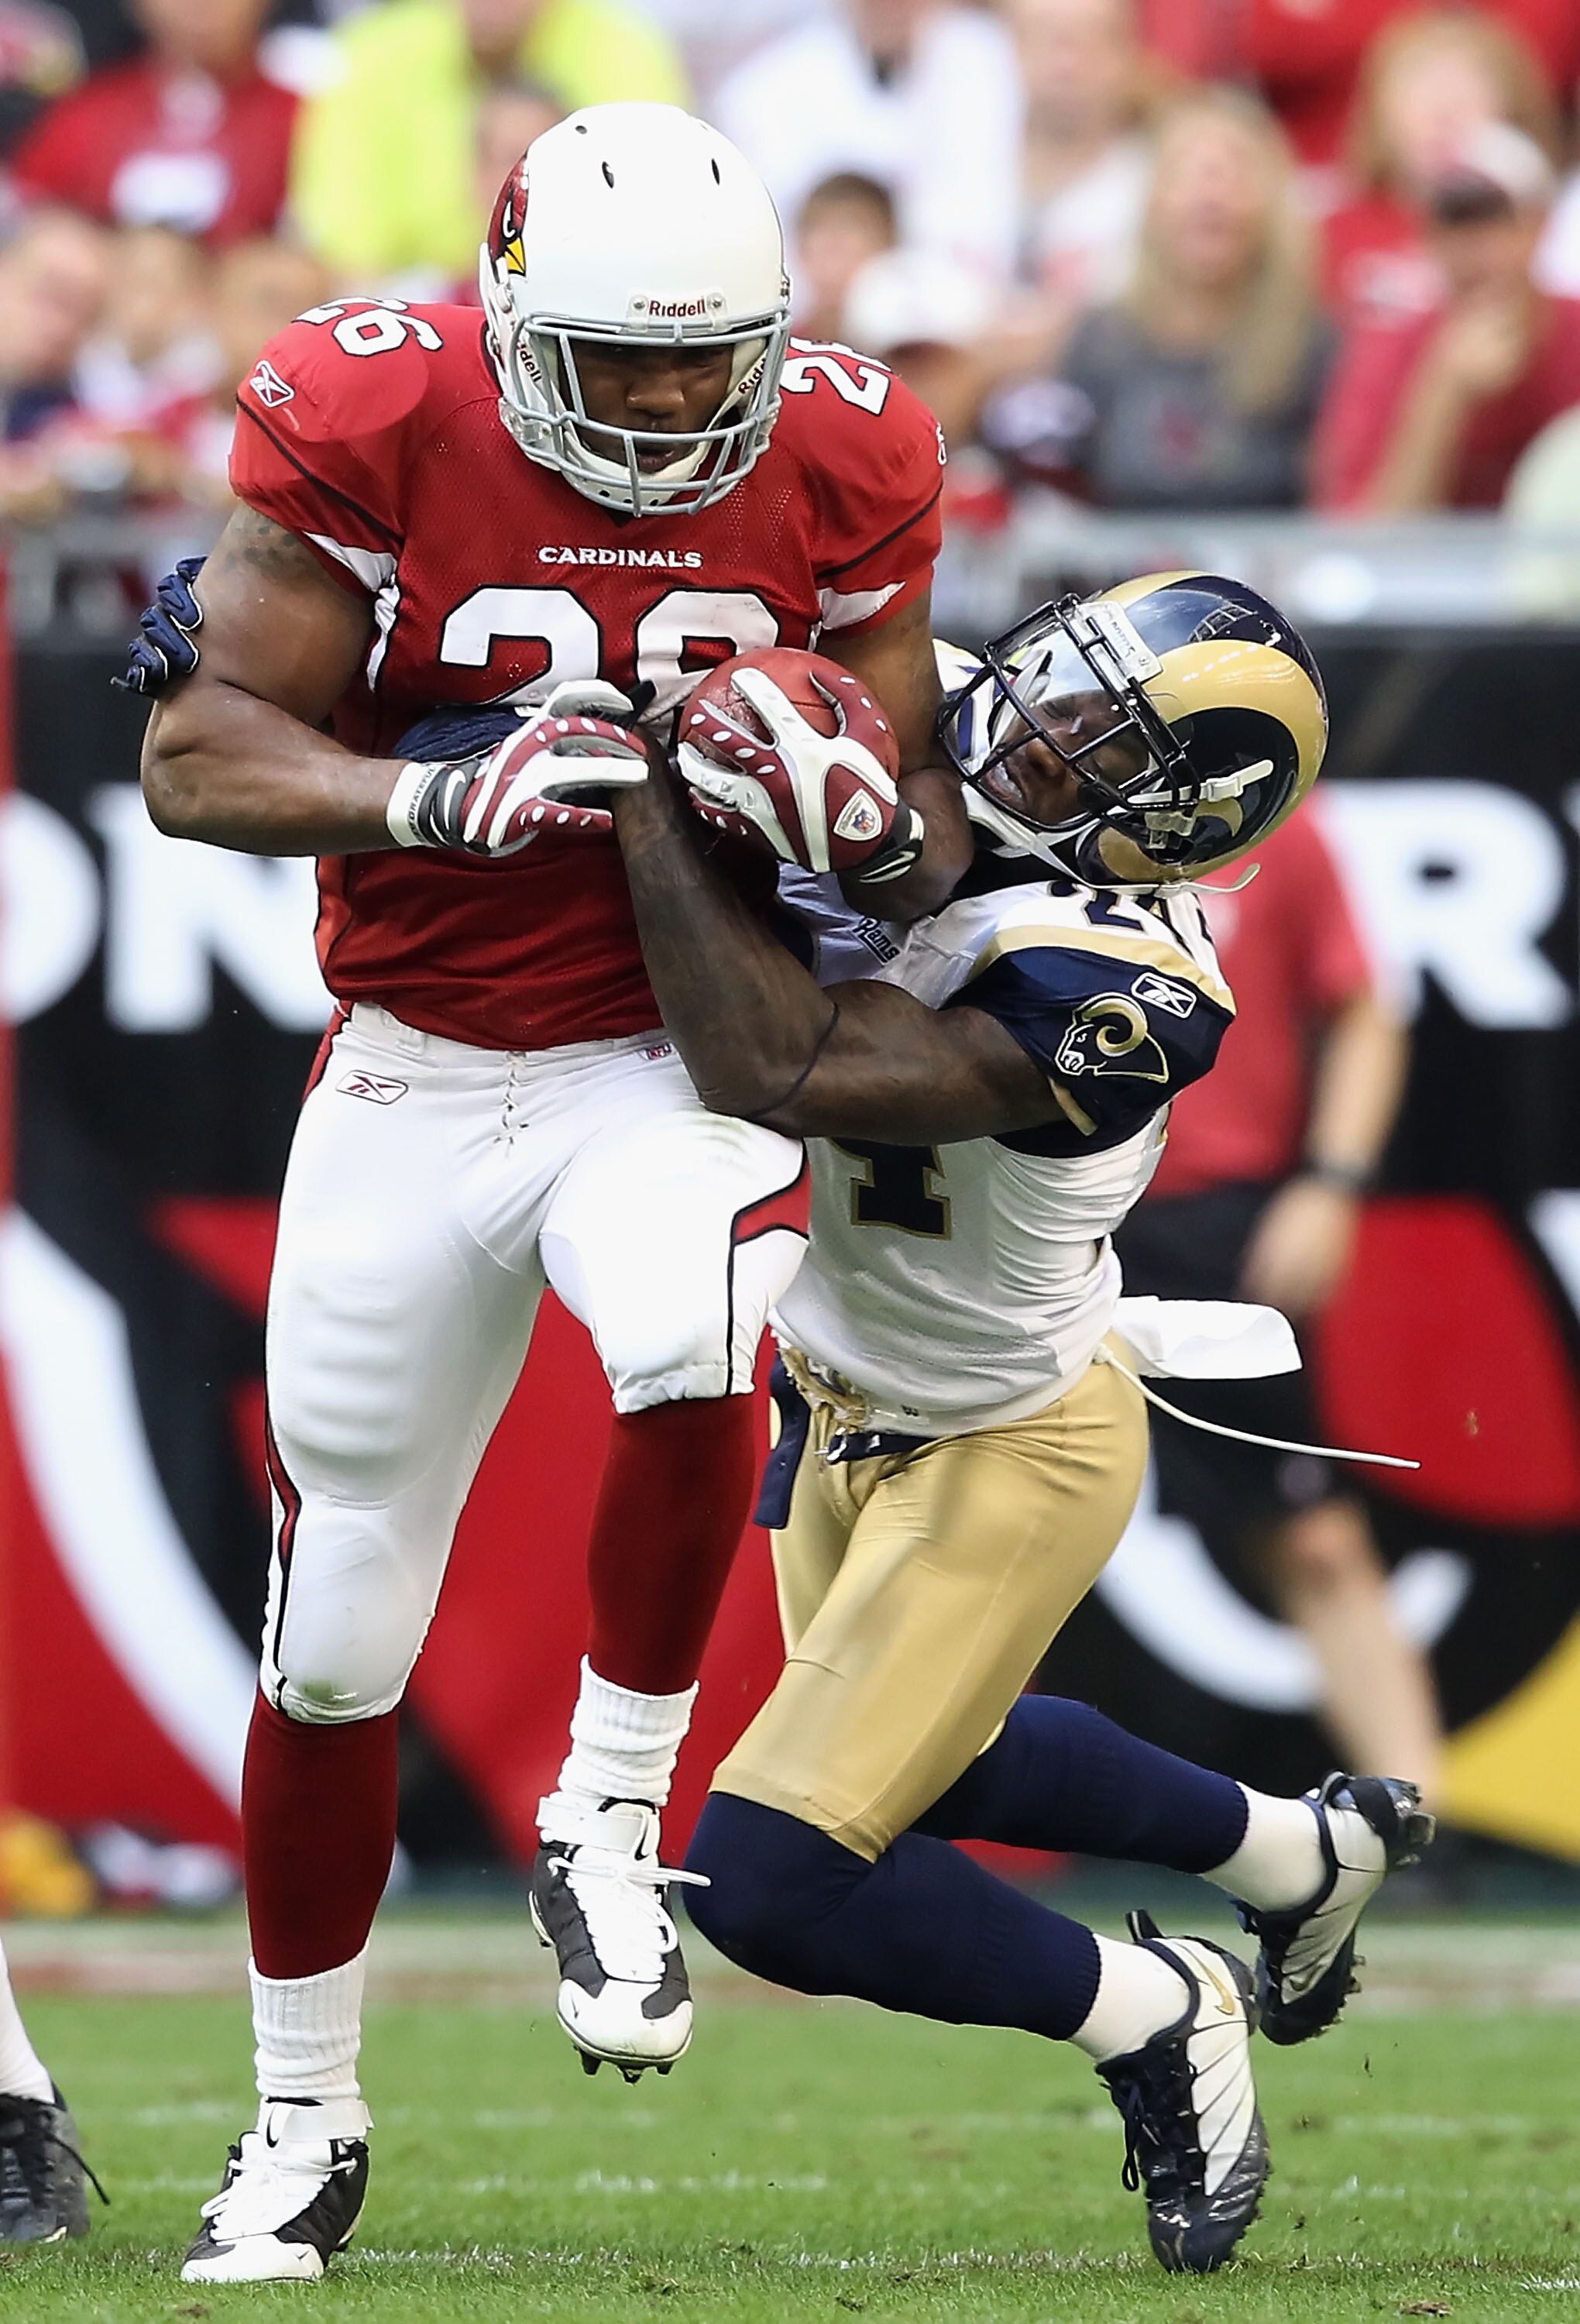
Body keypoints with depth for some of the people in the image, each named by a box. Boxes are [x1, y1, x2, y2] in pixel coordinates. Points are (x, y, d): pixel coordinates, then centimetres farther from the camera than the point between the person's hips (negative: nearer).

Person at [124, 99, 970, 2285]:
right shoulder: (373, 428, -13)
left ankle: (608, 1823, -12)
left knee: (696, 1349, -35)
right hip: (413, 1077, 0)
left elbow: (918, 809, 6)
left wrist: (881, 826, -18)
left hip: (678, 1057, 0)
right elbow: (200, 756, -14)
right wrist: (441, 793, -29)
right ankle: (304, 2126, 26)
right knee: (334, 1643, 6)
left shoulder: (837, 470, -6)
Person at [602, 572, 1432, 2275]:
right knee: (928, 1761, 30)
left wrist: (642, 790, -40)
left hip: (1006, 1453, -8)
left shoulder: (1108, 991, -37)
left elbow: (775, 1071, -45)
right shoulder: (909, 763, -15)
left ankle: (1154, 2016, 13)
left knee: (766, 1882, -10)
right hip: (850, 1406, 9)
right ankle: (1303, 1851, 52)